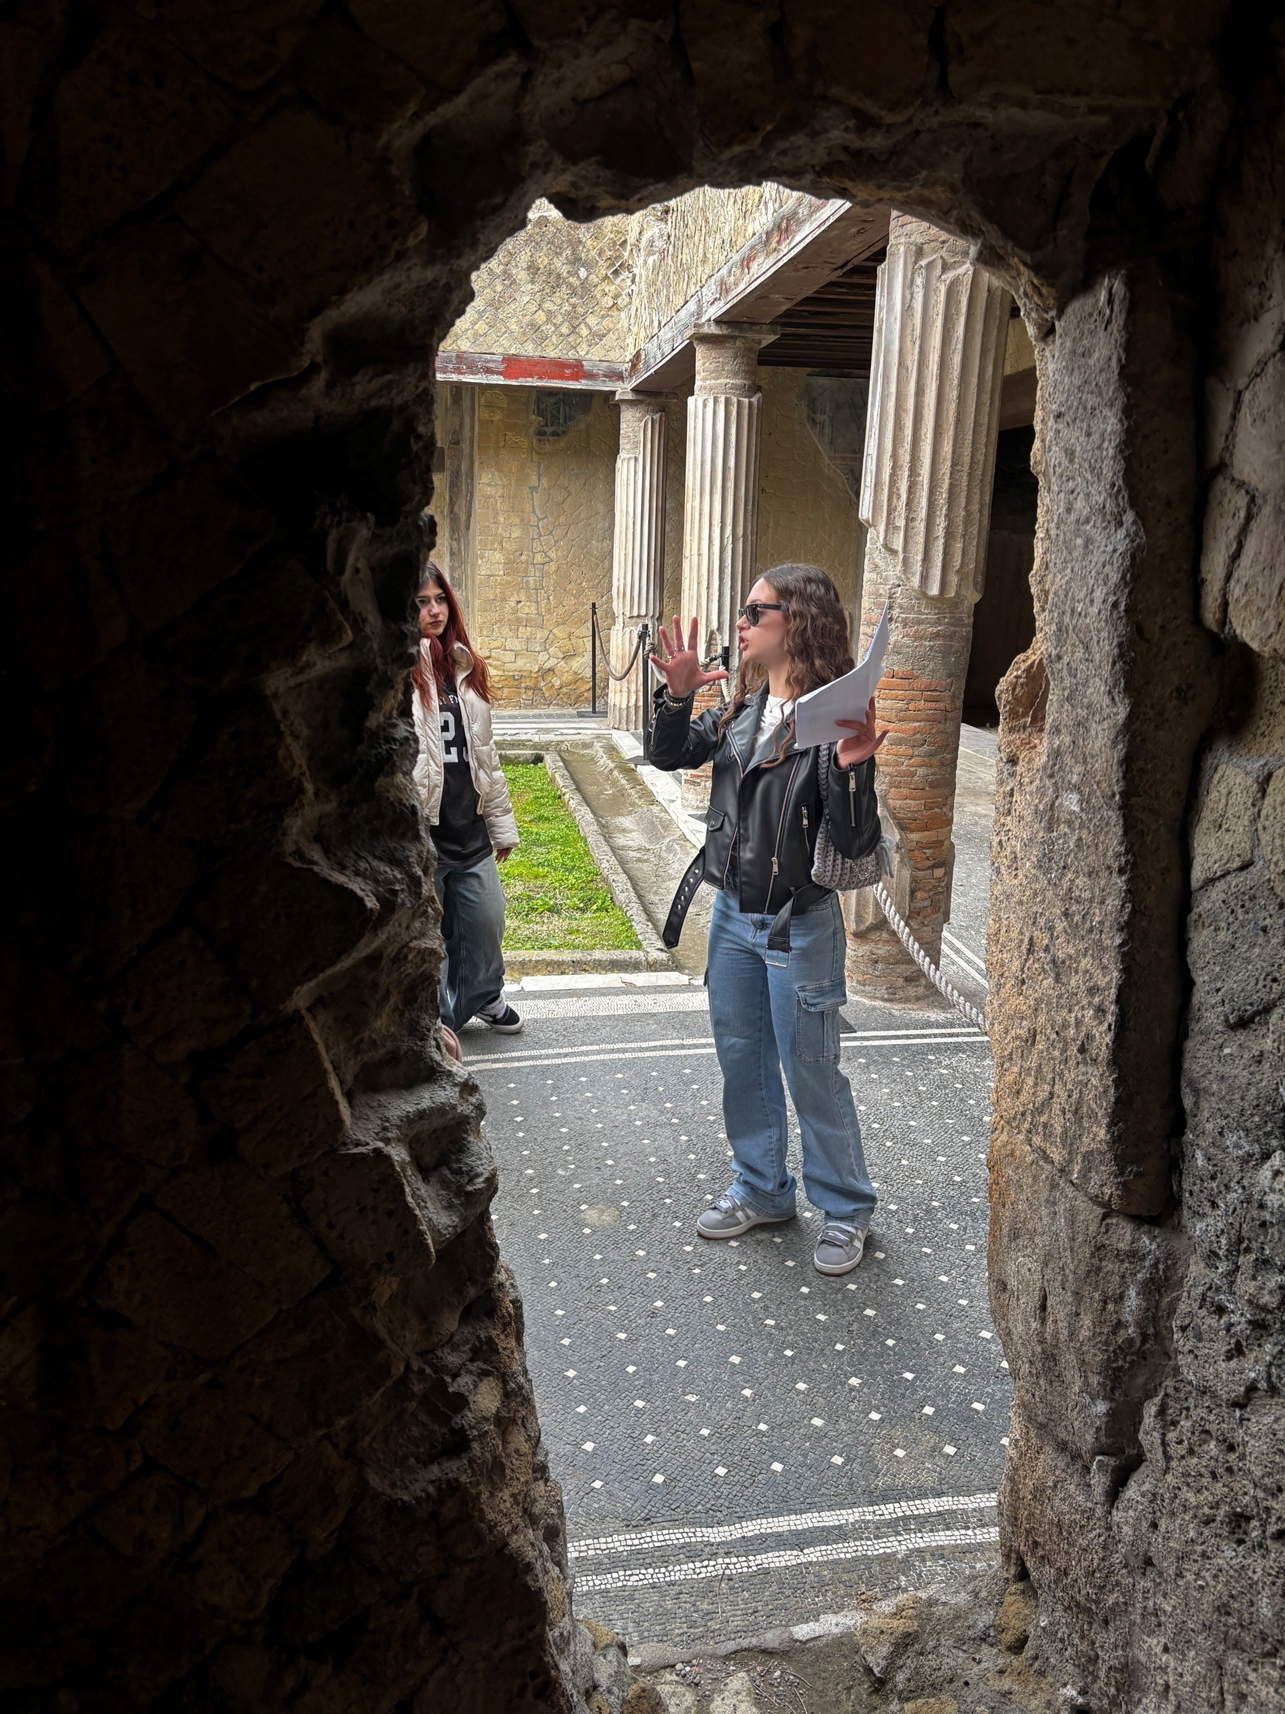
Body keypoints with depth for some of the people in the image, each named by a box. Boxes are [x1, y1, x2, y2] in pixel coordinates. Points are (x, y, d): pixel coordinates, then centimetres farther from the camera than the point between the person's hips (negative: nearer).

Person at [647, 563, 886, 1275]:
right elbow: (670, 755, 6)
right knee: (741, 1057, 19)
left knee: (811, 1072, 6)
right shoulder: (742, 707, 3)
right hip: (731, 913, 7)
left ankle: (845, 1209, 27)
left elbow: (856, 843, -22)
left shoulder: (833, 717, -18)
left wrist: (851, 769, -39)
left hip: (798, 924, -7)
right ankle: (762, 1189, 38)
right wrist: (677, 695, -10)